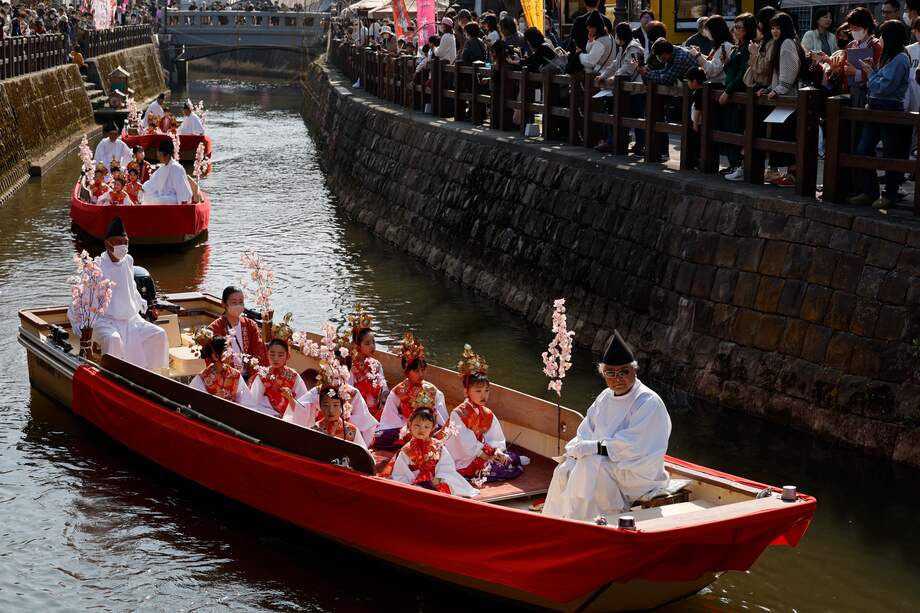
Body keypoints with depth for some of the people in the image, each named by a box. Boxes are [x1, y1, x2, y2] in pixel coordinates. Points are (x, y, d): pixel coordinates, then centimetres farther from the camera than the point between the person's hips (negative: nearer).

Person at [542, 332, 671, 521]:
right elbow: (584, 434, 8)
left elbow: (633, 446, -23)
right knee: (563, 472, -12)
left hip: (638, 474, -7)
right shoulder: (604, 398, 10)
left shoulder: (649, 403, -15)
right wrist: (572, 456, -11)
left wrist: (594, 447, -25)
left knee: (590, 466, -29)